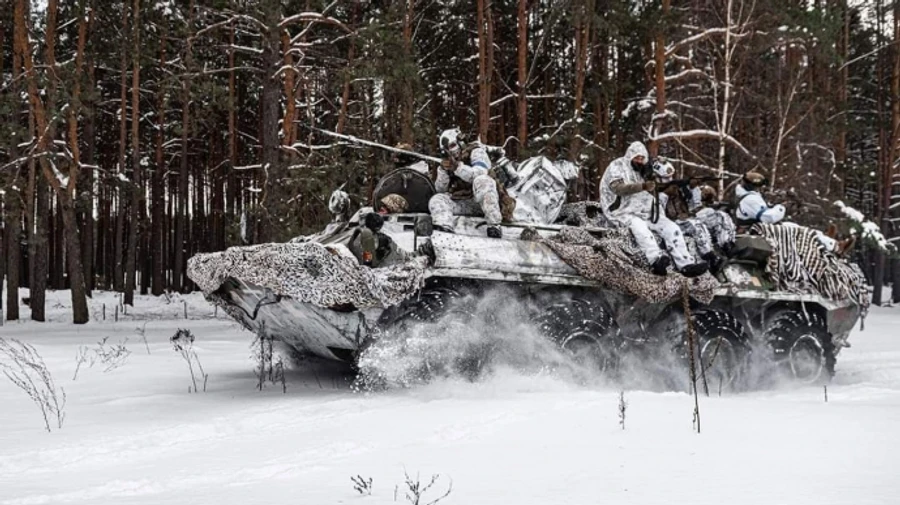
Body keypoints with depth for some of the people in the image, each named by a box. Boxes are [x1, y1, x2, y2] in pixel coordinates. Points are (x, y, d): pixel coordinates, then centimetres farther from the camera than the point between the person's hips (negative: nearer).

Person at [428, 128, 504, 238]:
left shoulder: (476, 152, 5)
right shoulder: (446, 162, 20)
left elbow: (480, 174, -15)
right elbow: (440, 189, 10)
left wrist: (458, 167, -25)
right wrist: (443, 171, -8)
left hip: (482, 201, -5)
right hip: (461, 204, 5)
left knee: (482, 181, -34)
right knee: (436, 200, -13)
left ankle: (494, 226, -38)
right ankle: (444, 228, -43)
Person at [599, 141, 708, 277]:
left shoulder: (640, 172, 21)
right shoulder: (617, 166, -2)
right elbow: (618, 188, -22)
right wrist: (643, 186, -35)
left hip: (644, 212, 8)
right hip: (623, 213, -8)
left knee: (672, 228, -10)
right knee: (639, 227, -38)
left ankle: (686, 264, -19)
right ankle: (656, 261, -59)